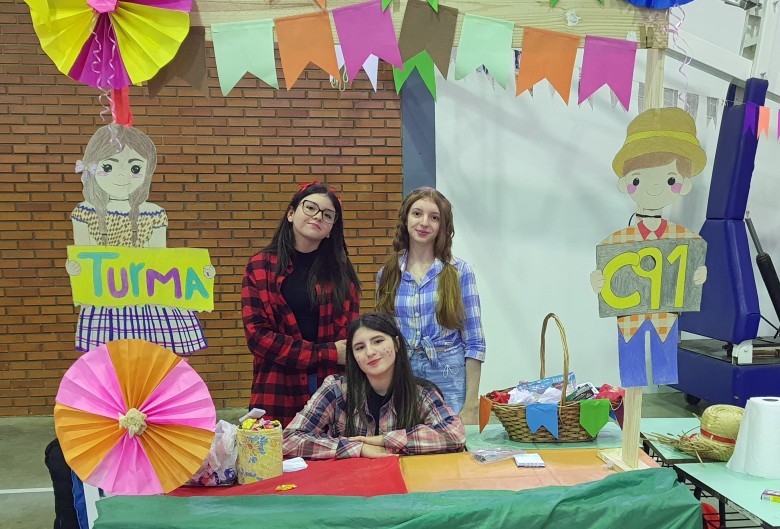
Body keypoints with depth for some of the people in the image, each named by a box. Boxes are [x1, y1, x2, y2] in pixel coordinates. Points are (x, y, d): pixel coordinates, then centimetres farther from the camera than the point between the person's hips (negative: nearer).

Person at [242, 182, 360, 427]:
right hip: (279, 392, -1)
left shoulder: (341, 270, 7)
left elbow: (351, 331, 6)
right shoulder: (260, 267, 1)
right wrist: (326, 353, -12)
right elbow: (257, 335, -6)